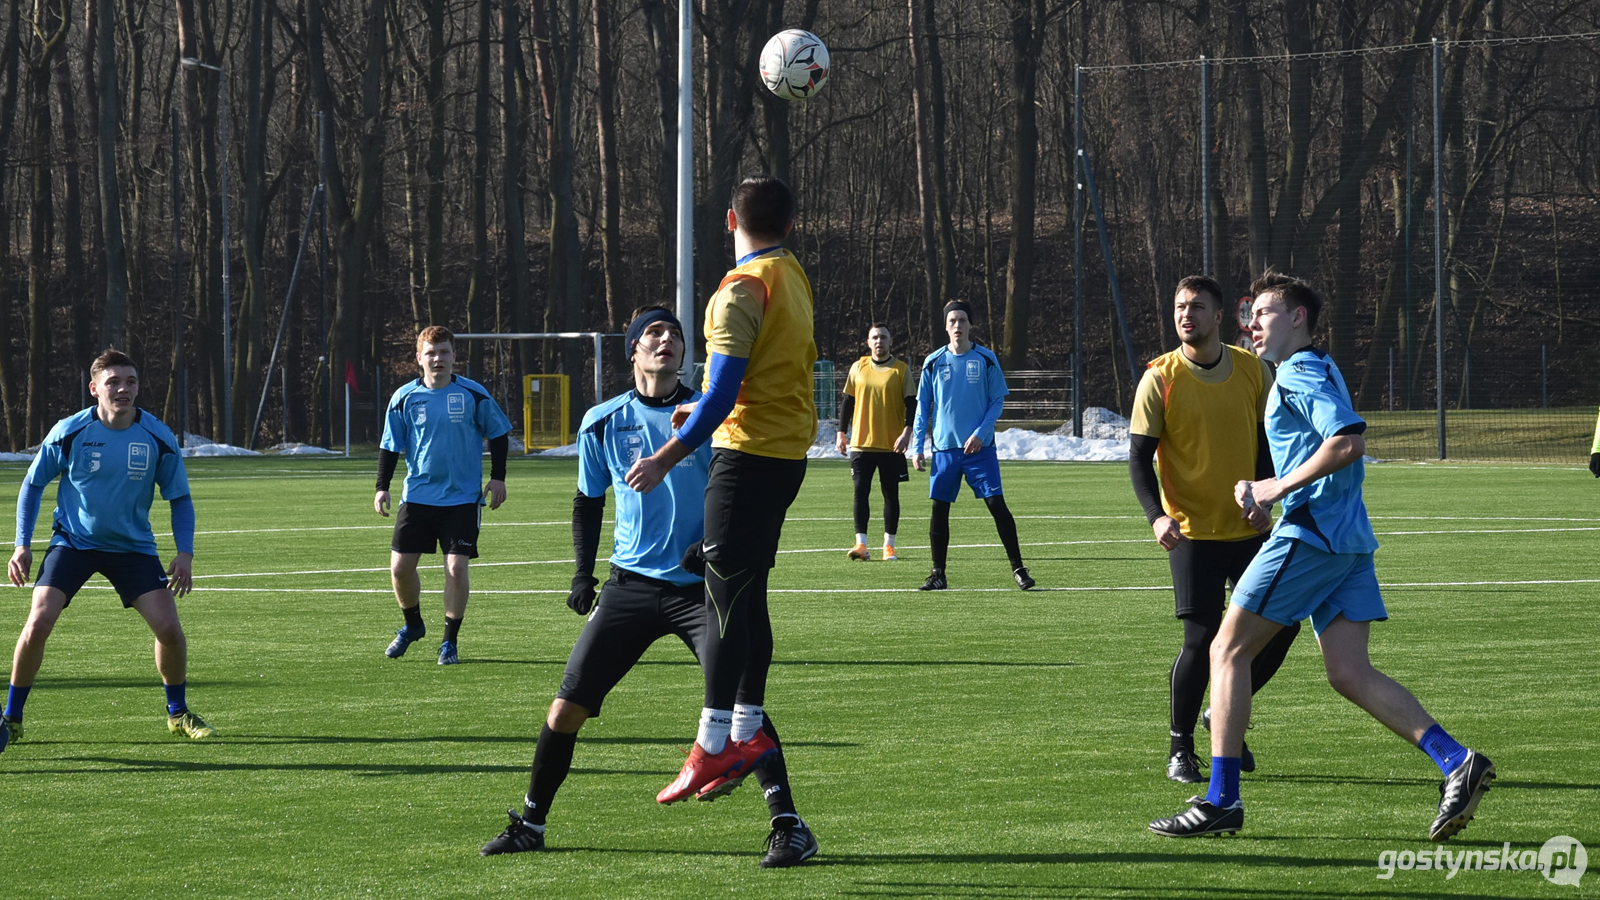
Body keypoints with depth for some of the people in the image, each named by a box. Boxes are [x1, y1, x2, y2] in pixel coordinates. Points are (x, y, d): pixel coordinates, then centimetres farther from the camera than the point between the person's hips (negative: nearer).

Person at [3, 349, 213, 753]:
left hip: (133, 546, 1)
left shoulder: (159, 438, -10)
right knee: (38, 624, -18)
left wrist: (185, 553, -10)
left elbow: (180, 498, 2)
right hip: (72, 542, -1)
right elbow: (33, 484, 1)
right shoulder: (68, 433, -14)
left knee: (168, 628, -11)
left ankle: (178, 713, 15)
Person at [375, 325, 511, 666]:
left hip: (462, 498, -2)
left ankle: (450, 641, 6)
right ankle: (412, 625, 28)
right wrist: (382, 487, -1)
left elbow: (498, 434, 7)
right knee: (400, 567, 1)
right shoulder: (404, 398, 0)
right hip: (417, 497, 2)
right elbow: (390, 446, 7)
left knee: (456, 567, -11)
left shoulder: (474, 395, -4)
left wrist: (498, 477, 2)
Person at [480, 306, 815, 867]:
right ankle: (530, 825, 18)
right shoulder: (603, 423, 6)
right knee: (566, 710, -1)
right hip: (630, 584, 2)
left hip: (700, 585, -2)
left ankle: (788, 826, -16)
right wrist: (583, 574, 8)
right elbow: (588, 503, 18)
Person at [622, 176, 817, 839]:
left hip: (748, 455, -9)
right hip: (789, 450, 9)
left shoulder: (742, 291, -15)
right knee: (747, 595, 13)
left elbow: (720, 395, -20)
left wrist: (666, 458, -17)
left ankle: (712, 745, -9)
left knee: (724, 595, -8)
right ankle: (746, 731, 16)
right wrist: (705, 411, 30)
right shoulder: (794, 279, 12)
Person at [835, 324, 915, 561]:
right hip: (861, 443, 1)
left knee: (891, 494, 3)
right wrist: (842, 433, 8)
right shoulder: (858, 368, 7)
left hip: (891, 444, -1)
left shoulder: (901, 370, 1)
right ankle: (861, 544, -5)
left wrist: (906, 432, -13)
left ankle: (889, 546, 9)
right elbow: (848, 401, 13)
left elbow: (911, 404, 0)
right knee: (861, 492, -5)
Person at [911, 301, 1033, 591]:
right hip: (944, 448, 2)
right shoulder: (933, 362, 6)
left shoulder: (986, 360, 1)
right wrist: (918, 447, 4)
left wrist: (980, 434, -11)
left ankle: (1018, 568, -3)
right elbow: (922, 406, 10)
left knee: (996, 503, -9)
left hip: (980, 447, -2)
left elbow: (997, 401, 3)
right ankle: (938, 573, 12)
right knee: (939, 509, 2)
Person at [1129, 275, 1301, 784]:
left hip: (1248, 530, 4)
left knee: (1281, 624, 1)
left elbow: (1268, 441, 12)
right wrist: (1157, 515, -23)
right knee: (1201, 637, -10)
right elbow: (1139, 458, -7)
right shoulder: (1160, 379, -7)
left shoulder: (1254, 371, 2)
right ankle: (1179, 747, 7)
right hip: (1192, 532, -4)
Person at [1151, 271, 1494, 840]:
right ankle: (1457, 763, -10)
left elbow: (1348, 441, -22)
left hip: (1310, 532, -10)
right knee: (1350, 675, 3)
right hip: (1347, 540, 10)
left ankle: (1220, 800, -4)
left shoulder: (1302, 373, -8)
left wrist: (1279, 488, -15)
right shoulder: (1311, 373, 23)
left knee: (1229, 650, -2)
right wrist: (1265, 492, 16)